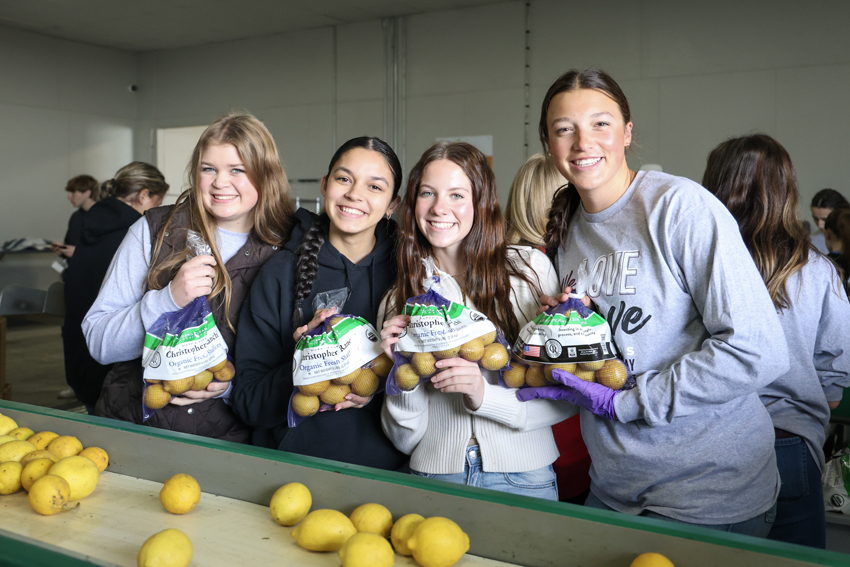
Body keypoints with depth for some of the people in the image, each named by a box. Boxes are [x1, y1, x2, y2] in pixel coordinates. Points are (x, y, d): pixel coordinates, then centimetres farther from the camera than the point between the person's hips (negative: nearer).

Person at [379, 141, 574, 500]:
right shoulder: (398, 299, 3)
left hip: (522, 481, -1)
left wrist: (485, 396, -17)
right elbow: (405, 440, 3)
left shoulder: (530, 267, -2)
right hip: (432, 478, 1)